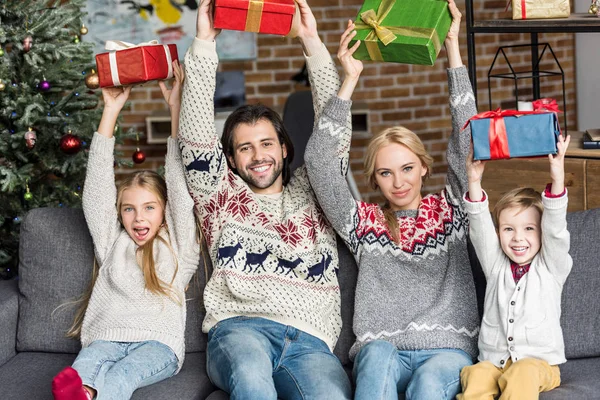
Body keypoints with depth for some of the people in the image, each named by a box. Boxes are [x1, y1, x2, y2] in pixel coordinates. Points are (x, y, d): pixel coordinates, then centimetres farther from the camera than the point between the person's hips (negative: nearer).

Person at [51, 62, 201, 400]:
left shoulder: (177, 245, 17)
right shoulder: (111, 242, 23)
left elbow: (180, 186, 8)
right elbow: (98, 184, 16)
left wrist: (176, 107, 3)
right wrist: (111, 110, 12)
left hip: (158, 343, -2)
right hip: (106, 338, 2)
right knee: (84, 367, -34)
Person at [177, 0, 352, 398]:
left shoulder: (310, 191, 27)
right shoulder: (222, 195, 23)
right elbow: (197, 135, 10)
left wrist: (313, 43, 7)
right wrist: (204, 44, 1)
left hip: (310, 339, 2)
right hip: (239, 326, -1)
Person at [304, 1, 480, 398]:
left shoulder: (449, 212, 16)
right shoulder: (365, 223, 16)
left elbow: (467, 141, 7)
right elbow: (319, 160, 5)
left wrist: (453, 48, 4)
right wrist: (350, 80, 2)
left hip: (447, 349, 0)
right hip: (382, 351, 0)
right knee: (378, 353, -36)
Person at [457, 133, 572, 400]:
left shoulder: (551, 266, 6)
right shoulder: (496, 266, 12)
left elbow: (555, 230, -9)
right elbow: (480, 230, -1)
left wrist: (557, 181, -26)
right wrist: (474, 183, -16)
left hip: (540, 363, -2)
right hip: (494, 361, 2)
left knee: (523, 374, -36)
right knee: (477, 376, -31)